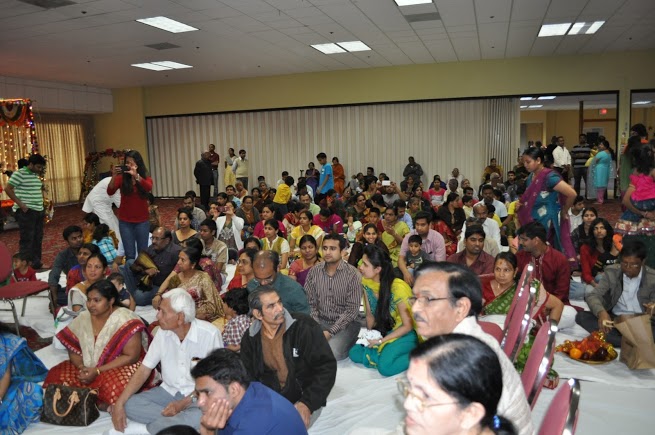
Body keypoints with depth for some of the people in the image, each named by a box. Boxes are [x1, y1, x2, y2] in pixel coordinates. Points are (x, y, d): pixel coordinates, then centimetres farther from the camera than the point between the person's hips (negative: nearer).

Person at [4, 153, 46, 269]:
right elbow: (7, 189, -12)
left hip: (38, 211, 8)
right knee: (27, 239, -4)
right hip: (26, 212, -8)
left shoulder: (36, 175, 15)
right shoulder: (19, 174, -9)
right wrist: (20, 203, -16)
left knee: (37, 238, 12)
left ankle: (36, 263, 21)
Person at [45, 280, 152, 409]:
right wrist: (81, 367, -15)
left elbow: (131, 356, -21)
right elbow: (73, 350, 6)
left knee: (113, 388, -36)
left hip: (123, 367, -6)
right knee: (56, 375, -13)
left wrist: (97, 371, -23)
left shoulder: (125, 320, -19)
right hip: (89, 368, 6)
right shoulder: (83, 318, -1)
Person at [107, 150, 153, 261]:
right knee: (129, 254, 4)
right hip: (125, 221, 0)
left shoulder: (145, 177, -2)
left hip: (142, 221, 0)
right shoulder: (121, 177, -2)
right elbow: (110, 192, -16)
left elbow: (149, 188, -24)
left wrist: (136, 175, -39)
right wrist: (114, 176, -31)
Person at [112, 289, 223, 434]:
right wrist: (119, 403, -10)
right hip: (169, 391, 6)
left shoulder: (209, 334, -19)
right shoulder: (163, 332, -3)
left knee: (197, 418, -37)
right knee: (129, 405, -16)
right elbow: (144, 370, 0)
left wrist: (183, 403, -22)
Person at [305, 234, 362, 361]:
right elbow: (310, 303, 1)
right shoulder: (314, 271, -2)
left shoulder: (353, 274, -13)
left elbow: (352, 309, -13)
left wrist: (330, 332, -19)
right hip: (321, 321, 3)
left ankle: (348, 342, 6)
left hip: (345, 324, -3)